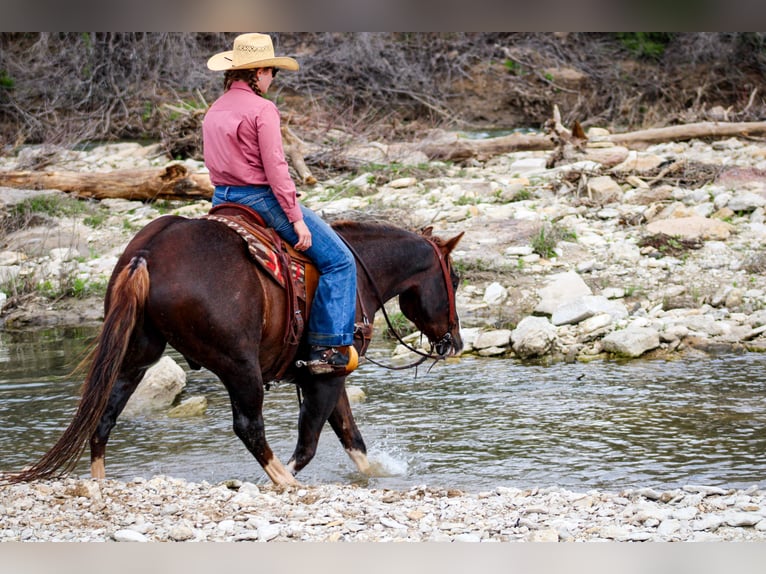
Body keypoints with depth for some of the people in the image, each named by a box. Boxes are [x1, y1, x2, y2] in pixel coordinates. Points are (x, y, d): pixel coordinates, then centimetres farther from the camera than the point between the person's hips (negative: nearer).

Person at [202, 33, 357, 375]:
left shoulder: (214, 112, 12)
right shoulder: (262, 109, -13)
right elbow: (274, 168, -18)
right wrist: (296, 218, -17)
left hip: (222, 200, 9)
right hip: (259, 198, -8)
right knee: (339, 262, -3)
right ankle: (327, 349, -10)